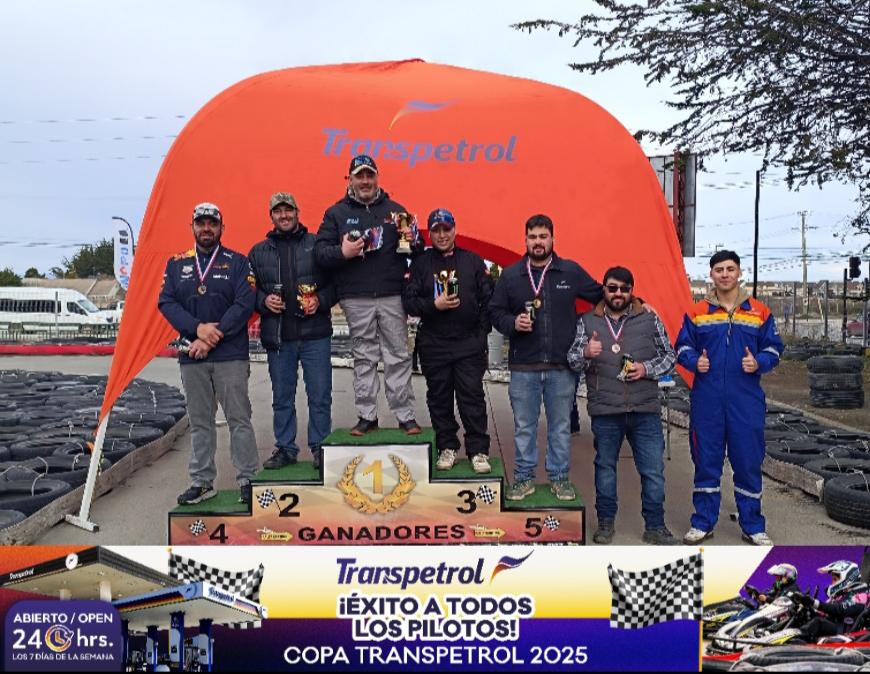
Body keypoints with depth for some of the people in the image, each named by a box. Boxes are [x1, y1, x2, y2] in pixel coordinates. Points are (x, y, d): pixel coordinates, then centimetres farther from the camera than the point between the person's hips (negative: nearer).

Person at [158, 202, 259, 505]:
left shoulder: (237, 262, 3)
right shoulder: (176, 264, 12)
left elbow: (244, 304, -7)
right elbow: (166, 302, 2)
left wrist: (213, 337, -14)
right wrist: (198, 328, -14)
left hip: (231, 355, -3)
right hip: (191, 357, 3)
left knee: (239, 418, -2)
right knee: (199, 422, 11)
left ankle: (248, 479, 6)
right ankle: (202, 482, 20)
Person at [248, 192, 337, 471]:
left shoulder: (316, 245, 4)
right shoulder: (259, 252, 11)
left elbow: (335, 282, 5)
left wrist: (321, 300, -12)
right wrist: (263, 300, -7)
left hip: (315, 335, -2)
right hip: (277, 337, 2)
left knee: (320, 396, 3)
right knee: (282, 398, 11)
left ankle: (320, 447, 17)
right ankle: (285, 448, 24)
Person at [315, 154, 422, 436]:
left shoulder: (395, 209, 12)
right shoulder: (336, 213, 9)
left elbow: (416, 249, 15)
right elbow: (320, 251, 2)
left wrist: (410, 240, -8)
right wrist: (342, 252, -17)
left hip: (392, 296, 0)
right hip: (356, 299, 0)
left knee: (398, 356, 2)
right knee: (364, 359, 6)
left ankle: (406, 415, 9)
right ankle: (367, 416, 13)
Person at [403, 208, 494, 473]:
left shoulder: (472, 261, 6)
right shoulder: (420, 263, 6)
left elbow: (488, 299, 4)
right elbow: (409, 301, 0)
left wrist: (482, 332, -3)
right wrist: (434, 305, -16)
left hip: (469, 344, -1)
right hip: (433, 346, 1)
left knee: (472, 397, -1)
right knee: (439, 399, 8)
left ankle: (479, 451, 6)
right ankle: (447, 447, 20)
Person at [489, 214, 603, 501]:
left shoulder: (571, 271, 4)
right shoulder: (510, 275, 5)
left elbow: (601, 296, 14)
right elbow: (495, 312, 7)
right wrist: (512, 323, -11)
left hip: (562, 366, 0)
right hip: (523, 367, 0)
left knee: (561, 426, 10)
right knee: (524, 426, 8)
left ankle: (559, 477, 23)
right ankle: (524, 477, 21)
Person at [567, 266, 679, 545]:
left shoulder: (650, 320, 6)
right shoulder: (587, 321, 6)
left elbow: (669, 356, 11)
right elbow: (572, 360, 4)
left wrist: (647, 369, -8)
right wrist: (585, 353, -19)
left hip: (645, 410, 0)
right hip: (605, 412, 0)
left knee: (653, 470, 3)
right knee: (605, 467, 12)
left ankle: (655, 527, 17)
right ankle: (605, 522, 27)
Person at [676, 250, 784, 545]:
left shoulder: (759, 312, 6)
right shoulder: (697, 312, 6)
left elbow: (773, 348, 8)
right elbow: (682, 347, 11)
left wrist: (759, 362, -12)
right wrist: (694, 361, -10)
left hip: (747, 401, 0)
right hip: (706, 399, 0)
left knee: (749, 462, 5)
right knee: (706, 461, 7)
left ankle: (753, 526, 19)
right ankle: (703, 523, 20)